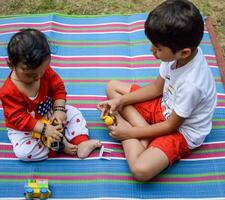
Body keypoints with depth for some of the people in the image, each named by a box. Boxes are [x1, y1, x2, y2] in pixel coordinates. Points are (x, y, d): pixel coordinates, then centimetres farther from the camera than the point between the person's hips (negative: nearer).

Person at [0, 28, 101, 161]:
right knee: (23, 151, -28)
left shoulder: (44, 71, -17)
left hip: (49, 114, 5)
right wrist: (44, 129, -36)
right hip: (24, 128, -4)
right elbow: (19, 118, -30)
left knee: (74, 113, -5)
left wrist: (59, 109, -19)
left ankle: (81, 142, -14)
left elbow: (58, 88, -4)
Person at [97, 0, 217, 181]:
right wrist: (121, 101, -6)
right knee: (112, 87, 4)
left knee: (141, 170, -32)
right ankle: (144, 129, -9)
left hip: (182, 130, -8)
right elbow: (157, 88, 2)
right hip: (166, 107, 8)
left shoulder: (191, 84, -36)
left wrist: (131, 132, -14)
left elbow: (171, 126, -21)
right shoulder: (180, 53, -16)